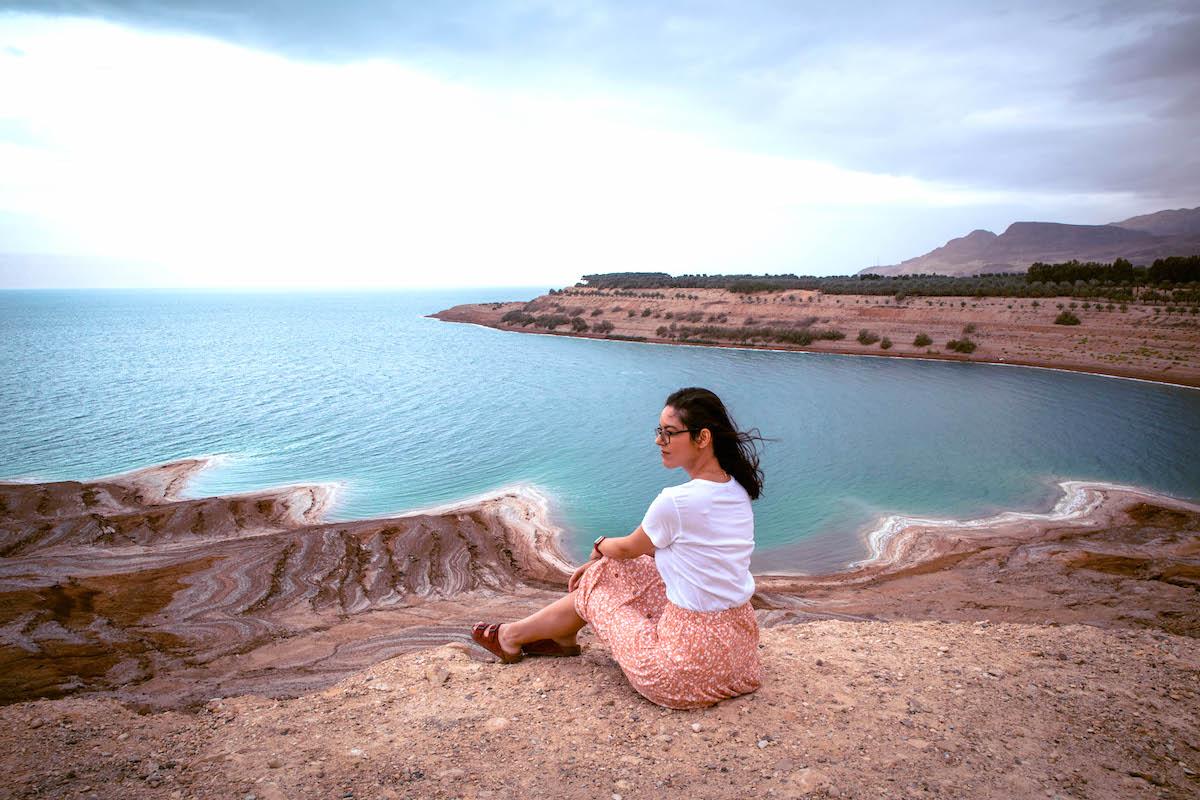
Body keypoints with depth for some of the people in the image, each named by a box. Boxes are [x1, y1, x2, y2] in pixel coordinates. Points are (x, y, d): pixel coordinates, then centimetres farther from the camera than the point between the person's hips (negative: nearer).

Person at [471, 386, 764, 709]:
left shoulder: (676, 502, -24)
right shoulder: (737, 489, 2)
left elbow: (628, 549, -4)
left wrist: (600, 546, 19)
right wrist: (603, 561, 20)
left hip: (690, 666, -7)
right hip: (738, 639, 7)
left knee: (595, 588, 15)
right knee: (611, 568, 16)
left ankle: (514, 635, 38)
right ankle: (562, 637, 36)